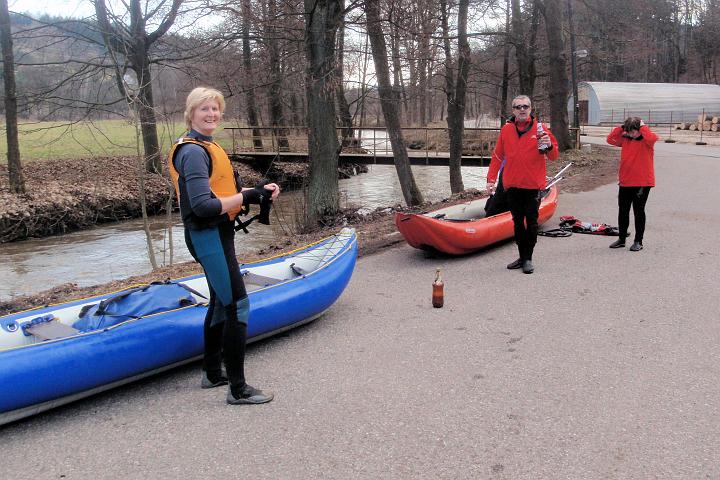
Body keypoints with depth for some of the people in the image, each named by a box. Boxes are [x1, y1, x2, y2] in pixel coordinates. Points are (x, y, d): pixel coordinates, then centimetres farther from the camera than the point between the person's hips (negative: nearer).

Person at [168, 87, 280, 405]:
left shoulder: (208, 148, 15)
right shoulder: (193, 152, -17)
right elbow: (203, 206, -25)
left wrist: (257, 192, 2)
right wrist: (246, 196, -19)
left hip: (217, 235, 11)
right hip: (208, 237, -11)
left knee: (221, 303, 19)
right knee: (238, 306, -10)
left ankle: (212, 373, 33)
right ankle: (238, 389, -1)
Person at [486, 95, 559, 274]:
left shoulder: (540, 129, -1)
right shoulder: (506, 130, 6)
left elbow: (553, 156, 2)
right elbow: (497, 156, 8)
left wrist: (549, 146, -20)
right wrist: (491, 179, 2)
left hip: (533, 185, -3)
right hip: (513, 185, 3)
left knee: (531, 223, 2)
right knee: (518, 222, 11)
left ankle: (528, 258, 11)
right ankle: (522, 256, 21)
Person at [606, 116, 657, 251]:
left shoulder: (646, 140, -8)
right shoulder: (625, 139, 8)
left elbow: (652, 138, -29)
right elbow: (610, 139, 4)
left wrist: (643, 127, -16)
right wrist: (620, 127, -2)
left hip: (642, 182, -5)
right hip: (625, 182, 5)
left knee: (638, 211, 2)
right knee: (622, 211, 11)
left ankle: (638, 241, 11)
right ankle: (621, 239, 23)